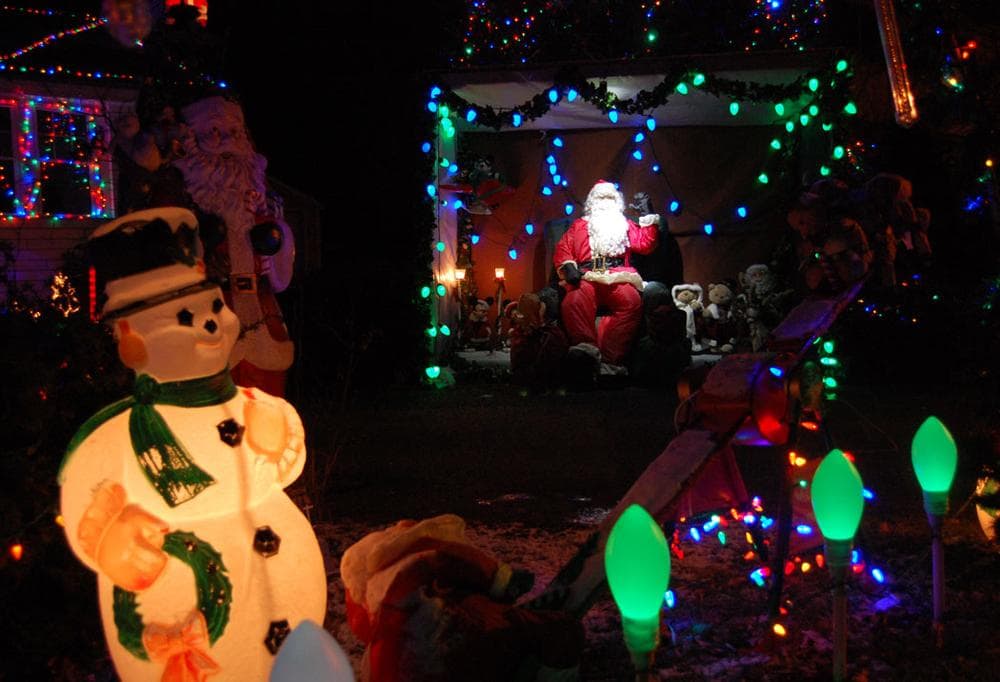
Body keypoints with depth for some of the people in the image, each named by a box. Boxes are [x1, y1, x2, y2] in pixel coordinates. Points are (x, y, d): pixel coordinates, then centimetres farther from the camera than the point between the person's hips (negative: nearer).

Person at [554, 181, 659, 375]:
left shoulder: (625, 225, 32)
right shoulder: (580, 225, 30)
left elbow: (645, 244, 20)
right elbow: (563, 249, 17)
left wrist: (649, 218, 12)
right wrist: (568, 266, -3)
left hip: (618, 278, 0)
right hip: (586, 278, 0)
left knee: (633, 302, -35)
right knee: (573, 303, -37)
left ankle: (610, 360, -45)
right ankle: (587, 349, -55)